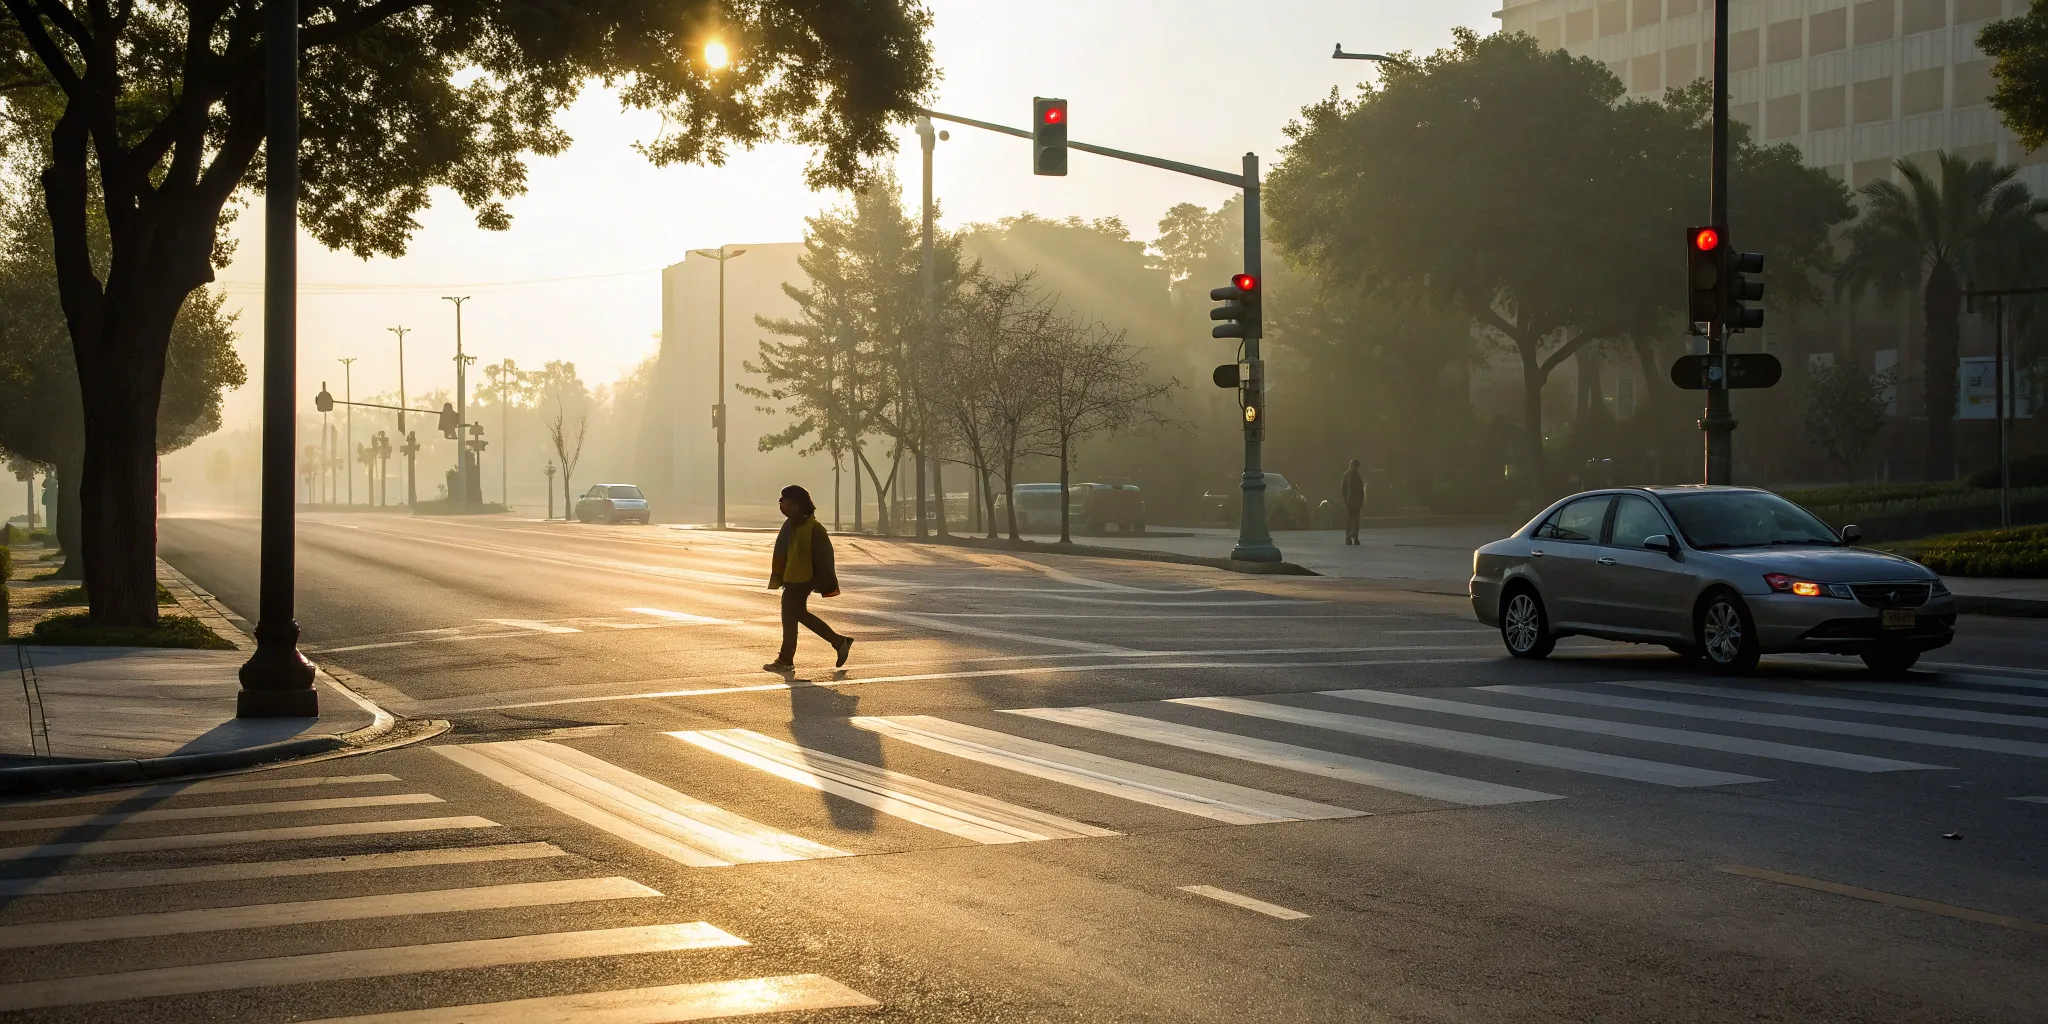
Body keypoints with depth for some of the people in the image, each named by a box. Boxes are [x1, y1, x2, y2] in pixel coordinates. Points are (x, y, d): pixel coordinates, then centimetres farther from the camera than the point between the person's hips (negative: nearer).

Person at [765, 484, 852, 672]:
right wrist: (777, 577, 15)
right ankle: (839, 642, 24)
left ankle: (785, 660, 7)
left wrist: (825, 584, -16)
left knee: (790, 616, -4)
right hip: (791, 579, 10)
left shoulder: (813, 528, -17)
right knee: (800, 614, 16)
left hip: (801, 581, -10)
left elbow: (824, 556, -16)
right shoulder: (790, 525, 9)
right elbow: (781, 553, 15)